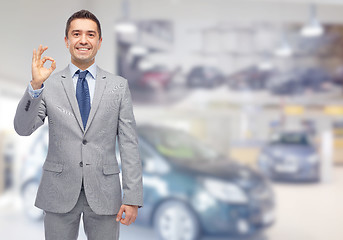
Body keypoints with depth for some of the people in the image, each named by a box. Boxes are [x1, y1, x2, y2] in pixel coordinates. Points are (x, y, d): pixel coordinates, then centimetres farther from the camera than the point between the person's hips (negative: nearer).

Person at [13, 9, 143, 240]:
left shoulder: (119, 86, 2)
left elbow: (129, 143, -1)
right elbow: (23, 129, -7)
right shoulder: (49, 85, 1)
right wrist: (35, 85, -22)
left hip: (104, 193, 0)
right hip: (59, 193, 0)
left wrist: (133, 197, -7)